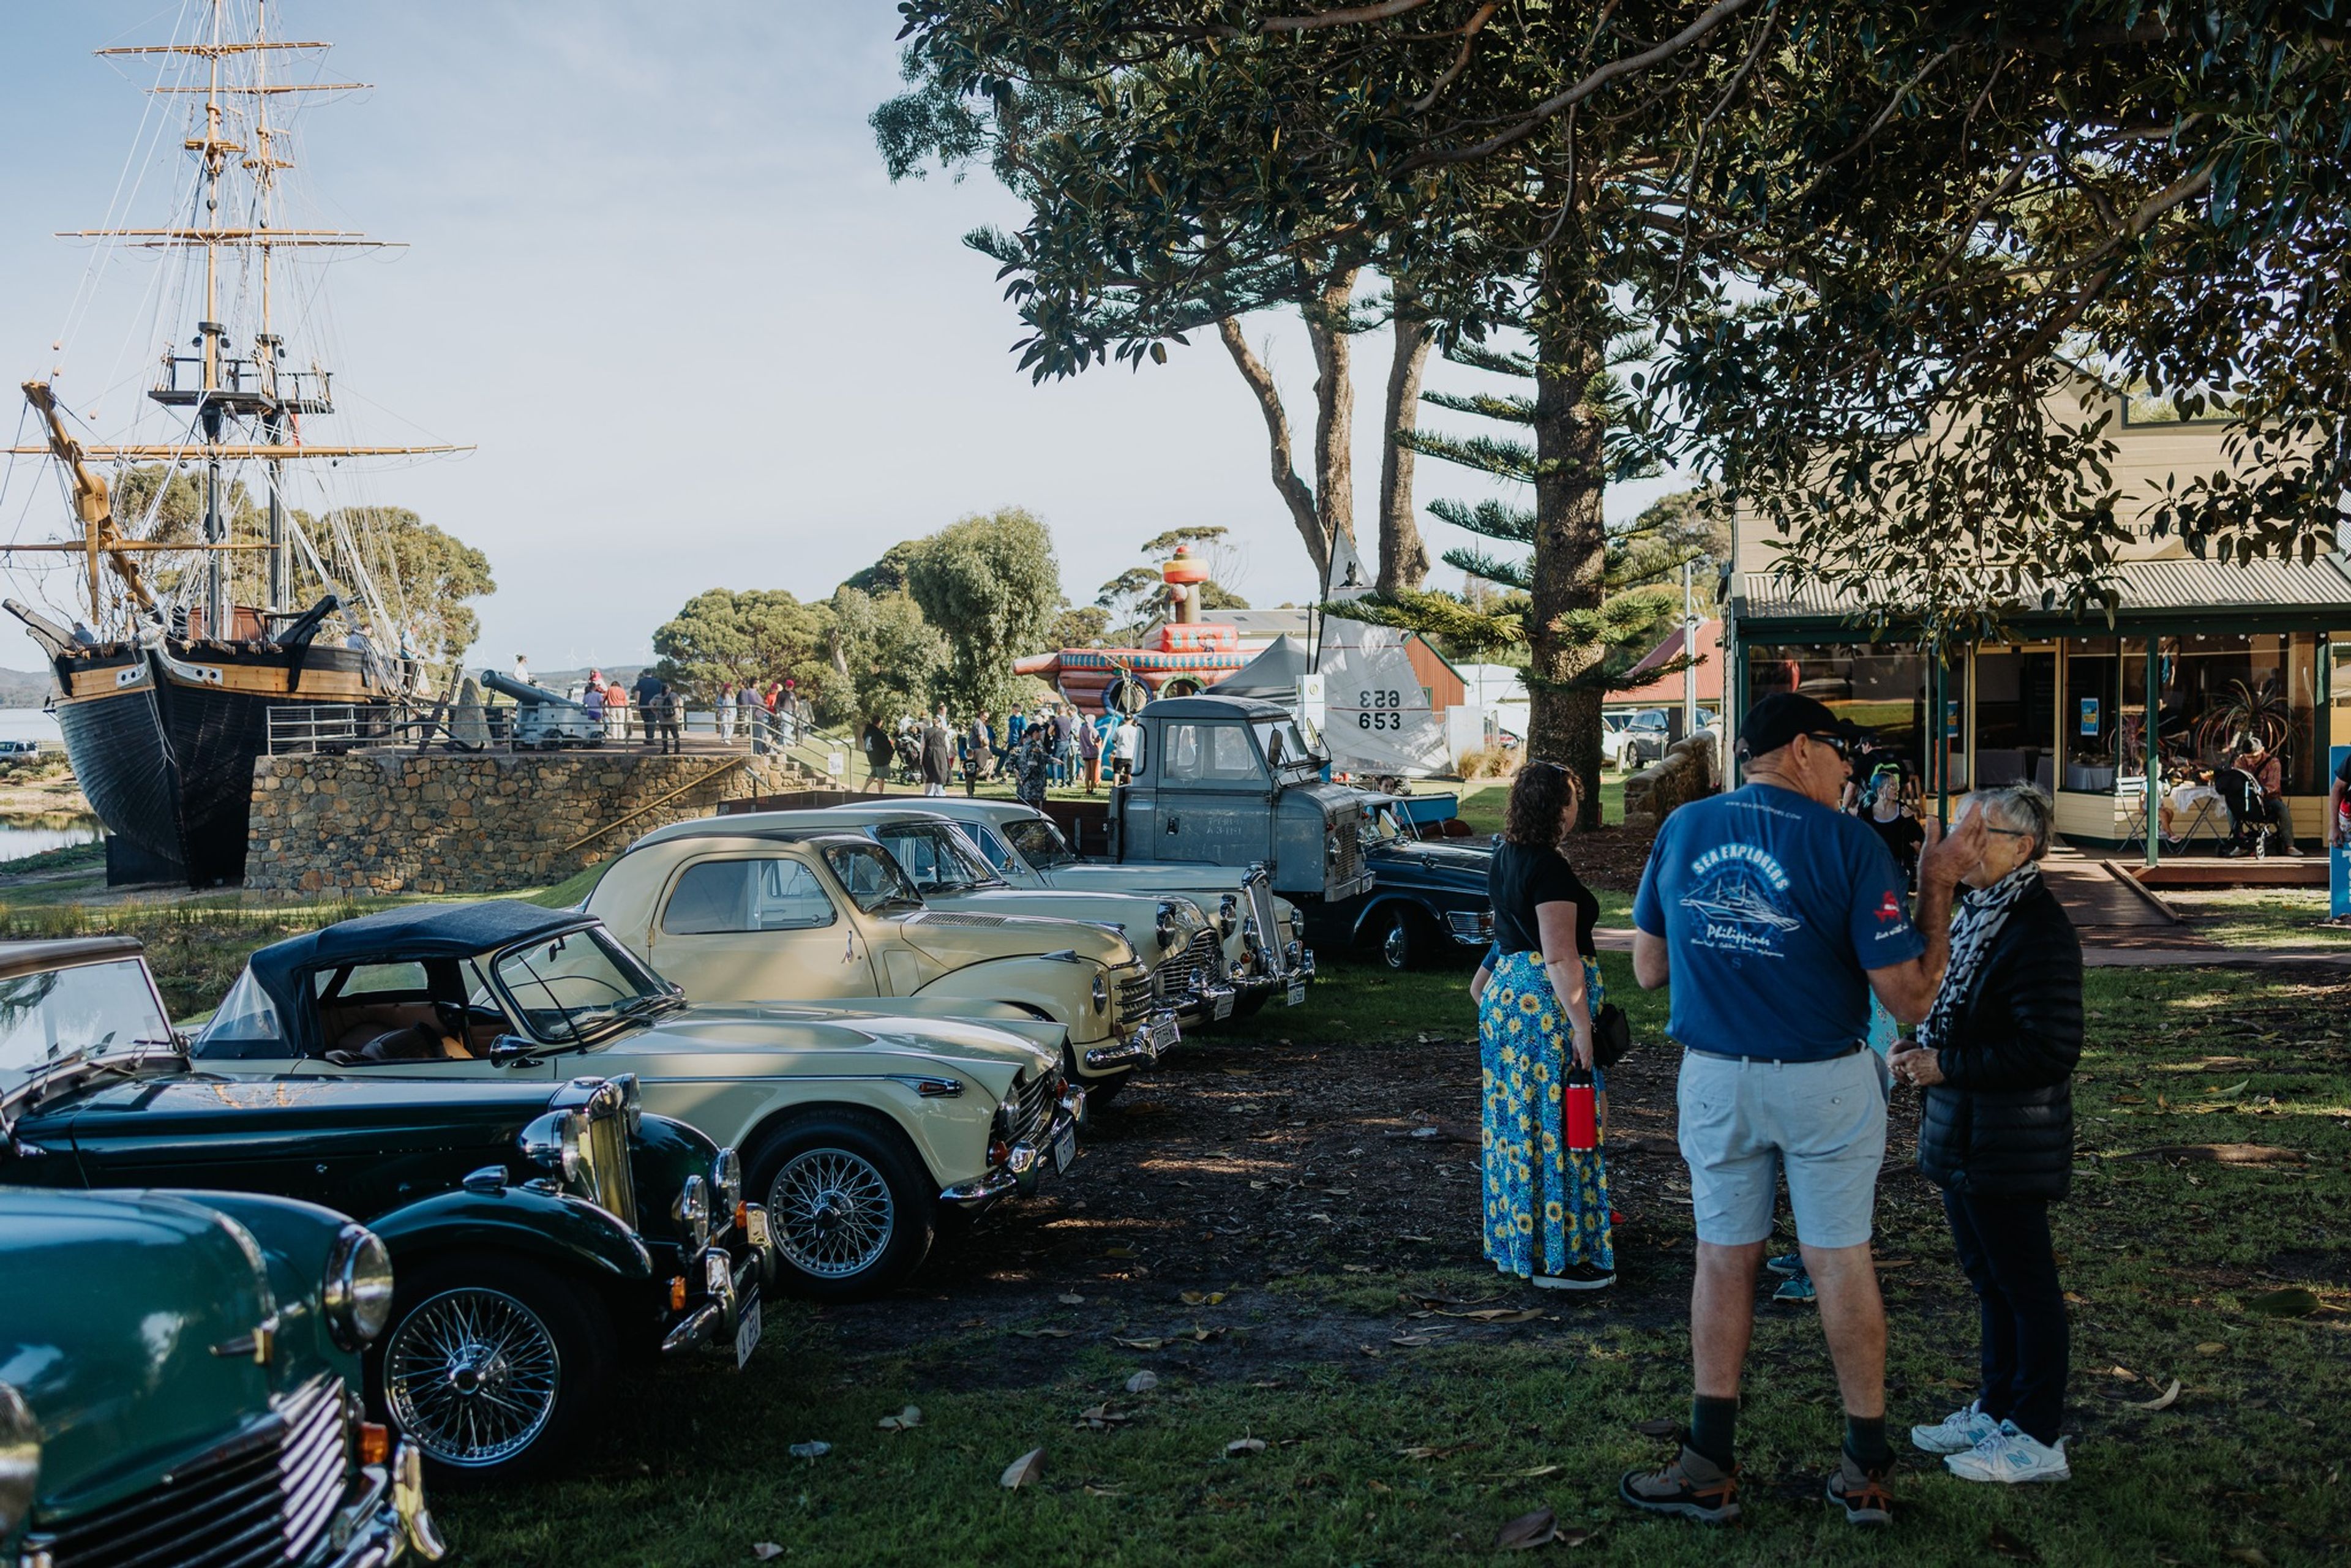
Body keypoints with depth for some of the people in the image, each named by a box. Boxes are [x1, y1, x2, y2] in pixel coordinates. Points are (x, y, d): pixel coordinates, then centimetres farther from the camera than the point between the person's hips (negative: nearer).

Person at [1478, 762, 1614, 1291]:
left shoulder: (1505, 859, 9)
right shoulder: (1549, 869, -19)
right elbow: (1560, 957, -22)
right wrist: (1582, 1027, -21)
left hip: (1506, 990, 10)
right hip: (1546, 1004, -10)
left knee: (1518, 1121, 16)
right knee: (1557, 1127, -3)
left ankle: (1515, 1237, 26)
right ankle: (1557, 1258, 1)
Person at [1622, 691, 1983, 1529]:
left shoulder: (1680, 829, -1)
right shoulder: (1849, 845, -13)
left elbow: (1648, 970, 5)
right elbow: (1910, 998, -12)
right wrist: (1938, 886, -4)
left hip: (1716, 1082, 2)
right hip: (1826, 1084, -2)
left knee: (1724, 1260, 12)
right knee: (1841, 1262, 9)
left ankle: (1710, 1468, 16)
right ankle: (1866, 1472, 20)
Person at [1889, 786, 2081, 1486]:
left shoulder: (2039, 930, -19)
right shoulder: (1974, 914, 11)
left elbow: (2049, 1050, -24)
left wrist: (1948, 1066, -21)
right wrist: (1924, 1054, 4)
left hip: (2009, 1145, -10)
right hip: (1963, 1135, 10)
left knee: (2024, 1284, 1)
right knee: (1988, 1277, 18)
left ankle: (2038, 1439, 12)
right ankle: (1996, 1409, 30)